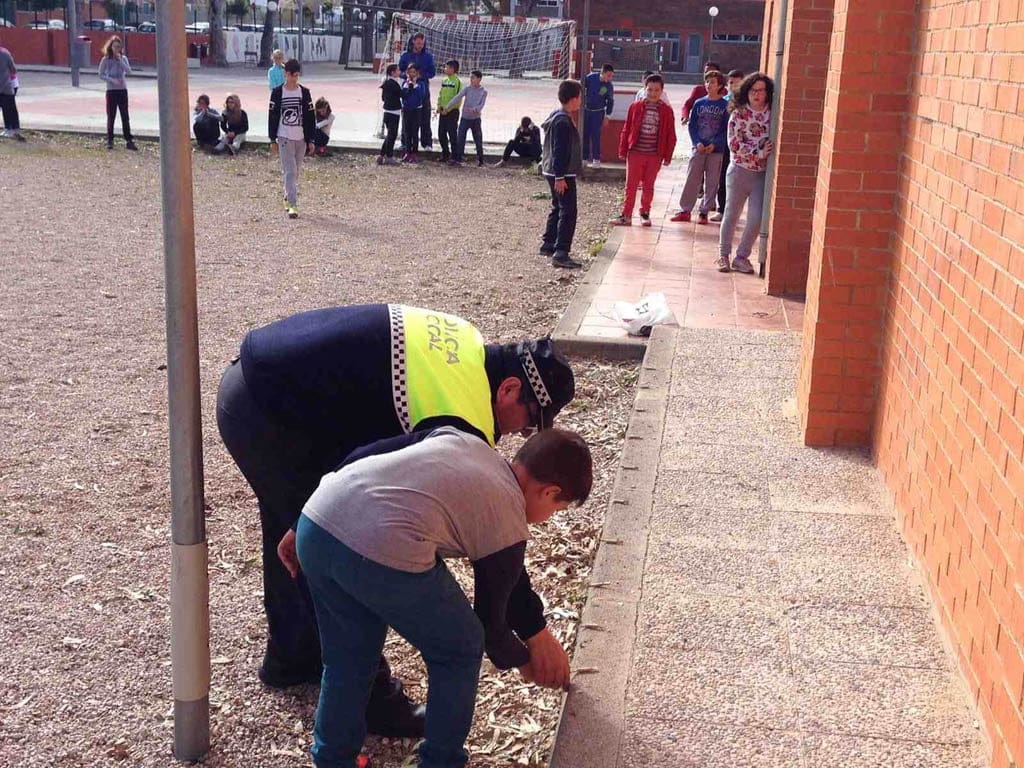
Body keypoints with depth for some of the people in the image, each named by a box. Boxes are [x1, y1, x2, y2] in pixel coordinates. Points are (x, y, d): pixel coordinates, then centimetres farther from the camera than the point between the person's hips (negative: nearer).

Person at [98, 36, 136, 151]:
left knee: (125, 116, 1)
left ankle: (128, 141, 1)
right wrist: (112, 80, -16)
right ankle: (110, 141, 9)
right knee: (111, 116, 3)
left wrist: (120, 60, -12)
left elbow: (129, 71, -7)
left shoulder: (123, 58, 6)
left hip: (123, 90, 2)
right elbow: (101, 75, -2)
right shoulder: (106, 60, 0)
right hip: (111, 91, -2)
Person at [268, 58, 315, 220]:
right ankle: (293, 205, -15)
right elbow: (272, 117, 2)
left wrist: (310, 140, 3)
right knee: (290, 171, -11)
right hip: (284, 138, -3)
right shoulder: (277, 92, 0)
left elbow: (310, 117, 7)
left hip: (301, 138, 3)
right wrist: (273, 140, -1)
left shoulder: (304, 92, 5)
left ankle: (288, 197, 28)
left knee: (296, 171, 10)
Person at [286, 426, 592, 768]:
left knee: (347, 660, 29)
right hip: (384, 555, -7)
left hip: (317, 520, 7)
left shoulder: (458, 438, 28)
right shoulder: (509, 528, 13)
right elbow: (489, 622, 23)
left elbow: (362, 457, 24)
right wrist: (522, 661, 44)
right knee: (460, 652, 20)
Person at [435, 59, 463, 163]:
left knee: (453, 135, -2)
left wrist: (448, 109, -17)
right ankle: (445, 154, 22)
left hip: (452, 112, -8)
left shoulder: (457, 81, -11)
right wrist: (439, 106, 4)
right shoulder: (444, 80, 12)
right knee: (441, 134, 10)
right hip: (443, 111, 8)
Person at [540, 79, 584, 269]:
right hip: (561, 174, -11)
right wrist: (560, 177, -23)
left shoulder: (557, 116, 13)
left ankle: (548, 244, 31)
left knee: (558, 208, 22)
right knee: (568, 212, -11)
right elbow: (559, 150, -23)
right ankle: (561, 254, -16)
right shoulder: (563, 121, -19)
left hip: (553, 171, 11)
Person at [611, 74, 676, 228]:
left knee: (648, 186, 10)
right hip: (635, 153, 0)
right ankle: (626, 215, 5)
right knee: (631, 186, 1)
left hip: (654, 156, 0)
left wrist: (667, 156, 0)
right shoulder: (636, 107, 1)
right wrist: (623, 150, 2)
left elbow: (671, 135, 3)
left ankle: (645, 213, 23)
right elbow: (626, 129, 4)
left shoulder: (666, 111, 0)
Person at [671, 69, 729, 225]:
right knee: (691, 180, 0)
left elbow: (727, 129, -2)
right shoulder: (699, 103, 7)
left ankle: (704, 212, 11)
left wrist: (715, 144, -14)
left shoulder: (725, 106, 0)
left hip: (716, 150, -2)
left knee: (711, 183, 3)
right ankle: (685, 210, 6)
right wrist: (697, 143, -9)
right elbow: (692, 126, 6)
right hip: (699, 148, 2)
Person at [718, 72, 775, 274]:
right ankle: (723, 254, 23)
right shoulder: (738, 114, -7)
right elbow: (735, 145, -13)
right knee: (731, 215, 9)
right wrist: (759, 153, -18)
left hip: (762, 174, 2)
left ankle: (742, 256, 13)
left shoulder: (772, 115, -1)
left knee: (756, 218, -2)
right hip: (740, 171, -2)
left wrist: (769, 152, -12)